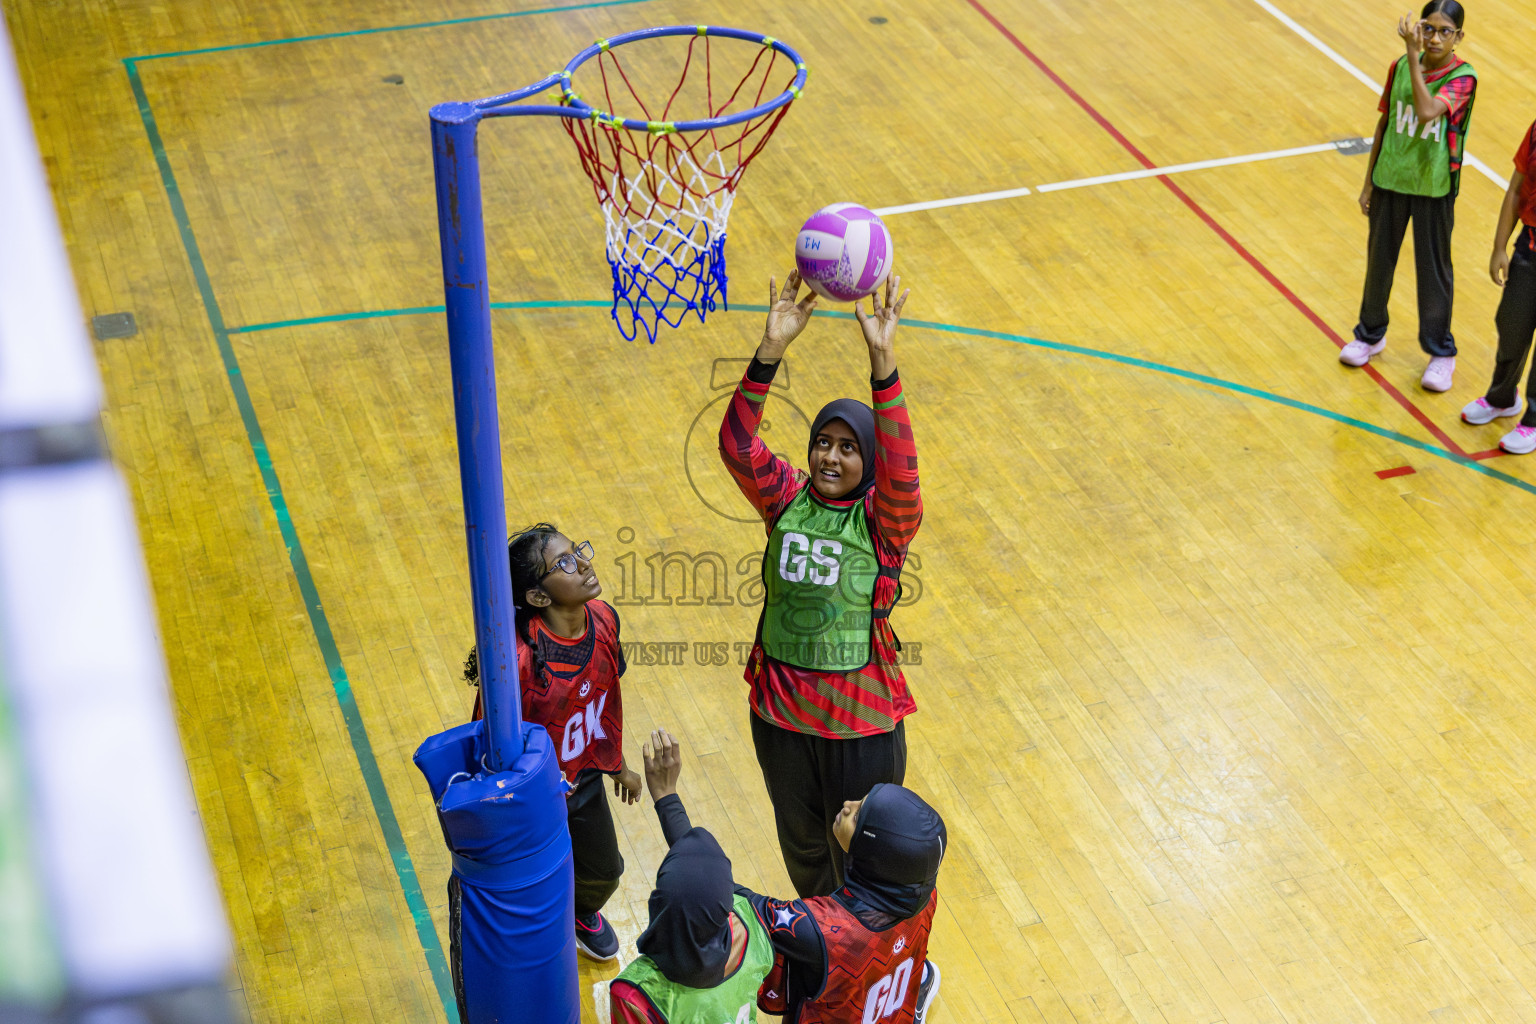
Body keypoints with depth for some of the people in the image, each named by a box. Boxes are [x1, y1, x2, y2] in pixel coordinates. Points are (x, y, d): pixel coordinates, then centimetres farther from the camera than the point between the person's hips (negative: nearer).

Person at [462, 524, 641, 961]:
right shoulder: (516, 655, -37)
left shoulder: (603, 619, -15)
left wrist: (618, 764, 16)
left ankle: (584, 911, 64)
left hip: (585, 779, 7)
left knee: (604, 871, 29)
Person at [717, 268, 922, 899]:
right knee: (802, 846, 25)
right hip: (780, 710, 4)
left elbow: (900, 468, -33)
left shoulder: (885, 518, -12)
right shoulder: (786, 499, -4)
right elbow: (736, 445, -19)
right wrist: (770, 351, -33)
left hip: (861, 719, -3)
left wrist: (882, 361, -44)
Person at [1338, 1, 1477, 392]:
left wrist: (1413, 55, -34)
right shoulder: (1400, 66, -3)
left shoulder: (1463, 77, -17)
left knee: (1433, 270, 8)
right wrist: (1369, 183, 8)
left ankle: (1441, 352, 25)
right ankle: (1371, 334, 39)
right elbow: (1384, 124, 6)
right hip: (1390, 181, 4)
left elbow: (1427, 112, -35)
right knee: (1379, 260, 18)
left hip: (1434, 189, -4)